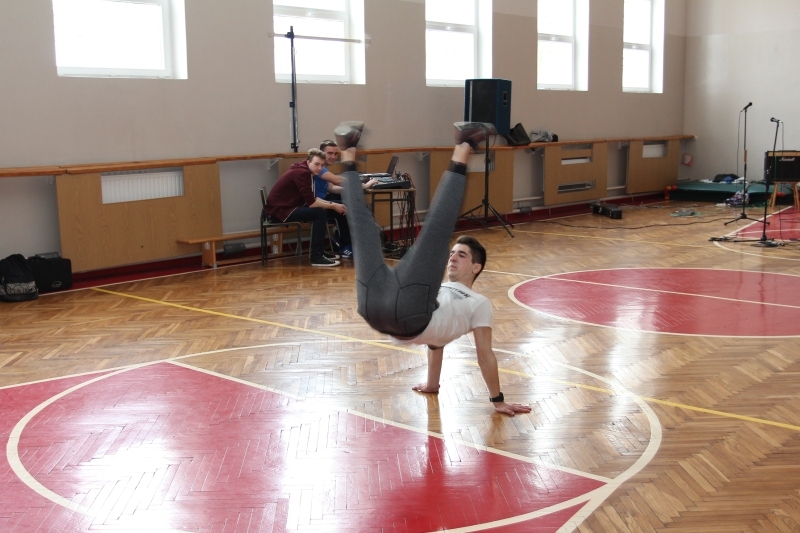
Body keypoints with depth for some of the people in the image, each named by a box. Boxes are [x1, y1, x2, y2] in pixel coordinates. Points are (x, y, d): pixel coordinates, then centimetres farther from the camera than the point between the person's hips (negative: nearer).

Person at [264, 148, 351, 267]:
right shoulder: (301, 173, -20)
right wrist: (333, 206, -10)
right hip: (279, 210, -10)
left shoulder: (304, 171, 10)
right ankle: (317, 257, -19)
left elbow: (312, 199, 13)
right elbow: (310, 203, -22)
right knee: (320, 213, -21)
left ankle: (320, 251, 19)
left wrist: (332, 204, 1)